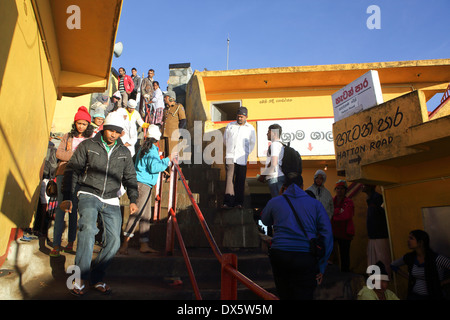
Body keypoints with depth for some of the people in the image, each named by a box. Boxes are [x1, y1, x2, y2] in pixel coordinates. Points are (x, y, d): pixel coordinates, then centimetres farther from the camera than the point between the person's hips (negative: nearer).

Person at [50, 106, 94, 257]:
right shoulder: (68, 136, 15)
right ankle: (56, 245, -1)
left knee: (74, 208, 1)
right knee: (61, 207, -4)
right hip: (64, 173, 1)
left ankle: (70, 243, 11)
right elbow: (59, 153, 5)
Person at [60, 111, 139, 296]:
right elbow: (72, 171, 2)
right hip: (89, 195, -3)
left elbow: (130, 177, 17)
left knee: (114, 241, -3)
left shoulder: (124, 152, 11)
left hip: (111, 201, 4)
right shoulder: (87, 146, 1)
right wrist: (66, 197, -4)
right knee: (88, 228, -30)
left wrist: (133, 200, 7)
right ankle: (80, 278, -20)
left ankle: (96, 278, 16)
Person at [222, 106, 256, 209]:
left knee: (240, 181, 3)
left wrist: (246, 154, 8)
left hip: (242, 159, 0)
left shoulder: (250, 128, 10)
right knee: (230, 179, -8)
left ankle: (239, 202, 12)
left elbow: (252, 144, 16)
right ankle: (228, 202, -9)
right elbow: (225, 140, 22)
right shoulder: (230, 125, 13)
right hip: (230, 157, 0)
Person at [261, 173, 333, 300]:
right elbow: (327, 234, 3)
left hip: (279, 256, 1)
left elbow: (265, 221, 28)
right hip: (306, 258, -1)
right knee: (304, 296, 8)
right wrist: (321, 266, 7)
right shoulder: (315, 203, 7)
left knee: (283, 295, 18)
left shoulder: (274, 202, 8)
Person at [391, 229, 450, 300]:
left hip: (433, 296, -3)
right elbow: (393, 265, 12)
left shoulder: (436, 259, -18)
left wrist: (443, 283, -13)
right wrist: (407, 277, 3)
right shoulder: (409, 257, -5)